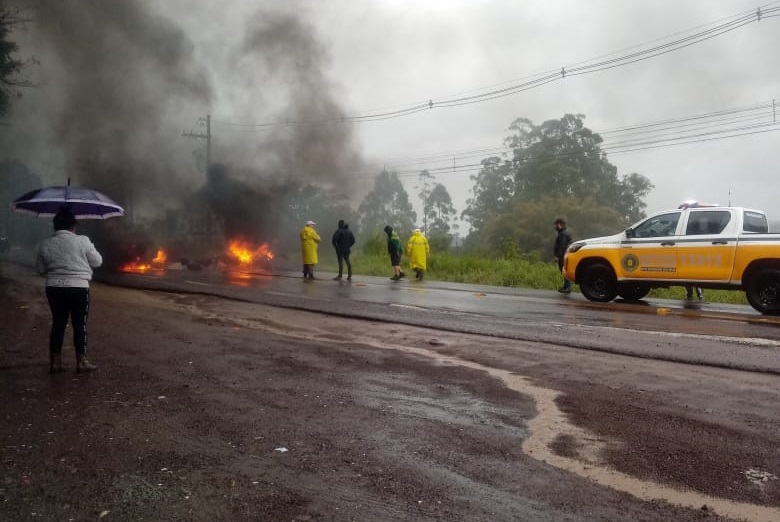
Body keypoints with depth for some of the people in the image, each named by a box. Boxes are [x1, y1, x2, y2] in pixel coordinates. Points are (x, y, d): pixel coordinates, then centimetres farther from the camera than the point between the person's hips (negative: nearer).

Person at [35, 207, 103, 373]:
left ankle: (55, 362, 16)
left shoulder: (45, 244, 2)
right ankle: (81, 361, 9)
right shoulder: (82, 241, -9)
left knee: (58, 324, 12)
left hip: (54, 288, 4)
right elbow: (97, 262, 0)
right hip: (78, 288, -3)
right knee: (80, 324, 5)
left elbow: (40, 269, 9)